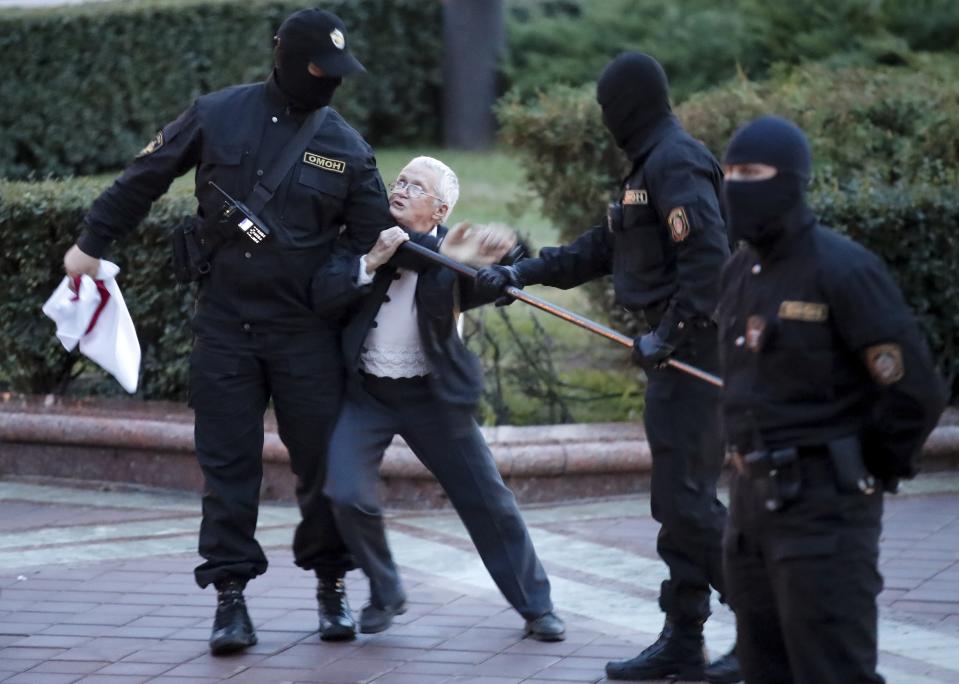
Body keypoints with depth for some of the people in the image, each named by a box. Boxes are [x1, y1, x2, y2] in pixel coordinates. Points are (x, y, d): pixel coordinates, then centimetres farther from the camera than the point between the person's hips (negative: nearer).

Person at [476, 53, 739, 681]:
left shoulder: (676, 163, -14)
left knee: (687, 498, -11)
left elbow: (708, 257, -24)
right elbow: (603, 248, 23)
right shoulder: (653, 163, 18)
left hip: (693, 349, -10)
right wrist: (522, 273, 20)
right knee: (676, 500, 10)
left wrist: (669, 333, -23)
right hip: (676, 354, 10)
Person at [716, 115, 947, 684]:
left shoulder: (841, 269, -14)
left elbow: (916, 392, -15)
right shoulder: (741, 273, 11)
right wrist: (754, 469, 16)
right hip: (753, 502, 9)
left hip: (823, 508, -8)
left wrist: (871, 471, -4)